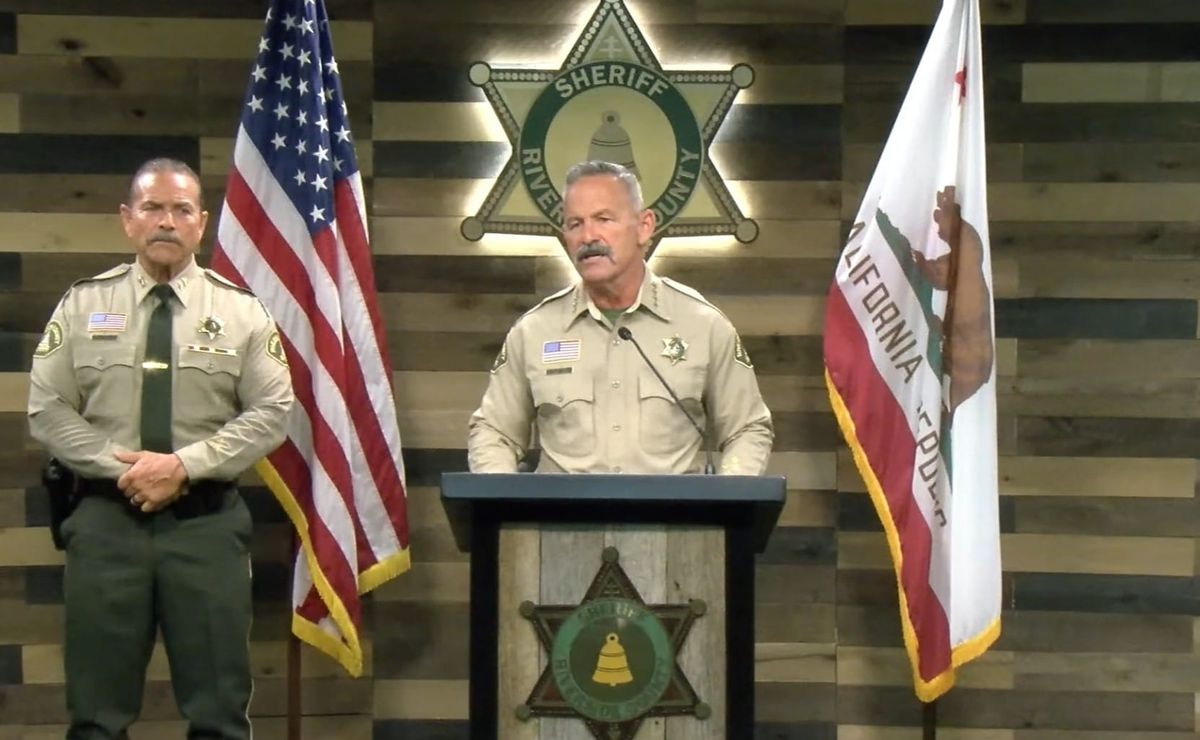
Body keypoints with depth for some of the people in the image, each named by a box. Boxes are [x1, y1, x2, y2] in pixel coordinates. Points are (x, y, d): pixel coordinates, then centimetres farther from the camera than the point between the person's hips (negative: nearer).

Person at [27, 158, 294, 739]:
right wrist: (120, 466, -12)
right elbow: (47, 410, 2)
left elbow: (272, 412, -2)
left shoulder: (240, 310, 4)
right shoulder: (83, 304, 6)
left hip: (206, 520, 0)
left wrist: (185, 465, -14)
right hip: (107, 516, 0)